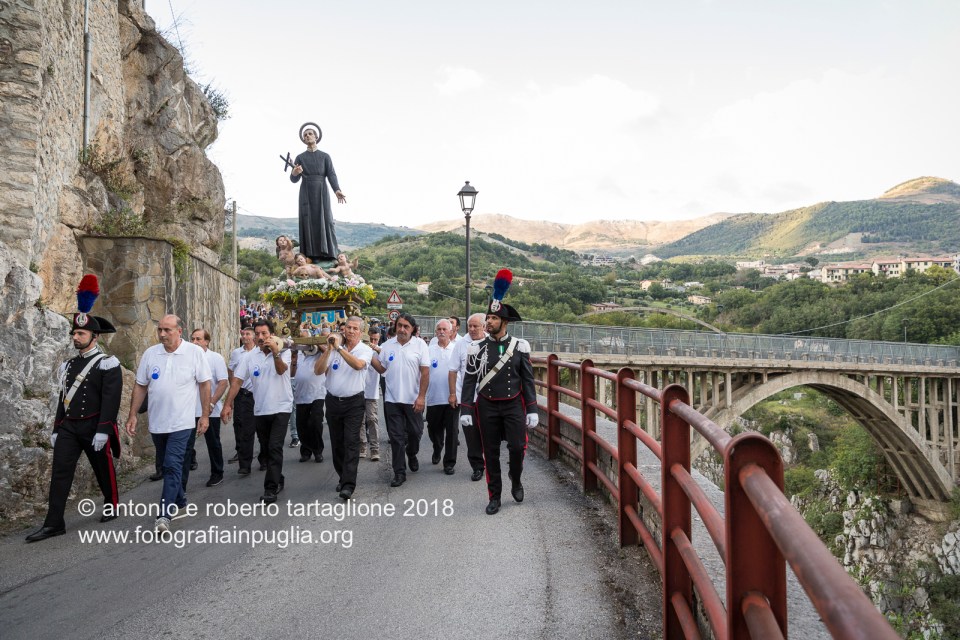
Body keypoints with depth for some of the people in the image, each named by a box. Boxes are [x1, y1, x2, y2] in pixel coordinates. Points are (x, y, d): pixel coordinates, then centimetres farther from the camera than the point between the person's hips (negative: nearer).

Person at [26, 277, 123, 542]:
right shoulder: (69, 365, 11)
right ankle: (53, 523, -1)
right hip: (68, 427, 6)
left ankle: (111, 507, 29)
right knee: (60, 473, -2)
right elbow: (63, 398, 16)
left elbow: (111, 400, -16)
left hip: (94, 427, -5)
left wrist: (102, 431, -22)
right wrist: (56, 428, 12)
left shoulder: (108, 363, -10)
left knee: (103, 470, 9)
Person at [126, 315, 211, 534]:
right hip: (157, 422, 5)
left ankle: (165, 515, -12)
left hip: (181, 422, -5)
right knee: (168, 466, 17)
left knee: (173, 466, -12)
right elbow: (140, 386, 8)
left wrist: (205, 415, -5)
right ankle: (180, 502, 35)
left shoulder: (195, 353, -8)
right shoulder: (150, 354, 2)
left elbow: (204, 384, -3)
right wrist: (132, 415, 4)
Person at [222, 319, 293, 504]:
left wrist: (275, 352, -40)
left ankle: (270, 489, -9)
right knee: (265, 449, 13)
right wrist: (227, 405, -5)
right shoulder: (251, 357, 3)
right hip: (260, 410, 5)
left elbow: (281, 370, -24)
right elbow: (237, 381, 1)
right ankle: (277, 481, 31)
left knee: (275, 448, -12)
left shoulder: (284, 352, -6)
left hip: (281, 408, -5)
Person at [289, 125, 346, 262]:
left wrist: (337, 190, -21)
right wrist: (294, 172, -21)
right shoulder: (300, 157, 12)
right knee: (308, 221, -8)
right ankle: (311, 256, -10)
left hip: (321, 192, 0)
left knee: (325, 220, -11)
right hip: (306, 193, 1)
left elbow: (331, 174, -2)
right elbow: (294, 180, 4)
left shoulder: (325, 156, 10)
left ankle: (329, 254, -13)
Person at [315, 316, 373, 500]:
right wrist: (329, 349, -15)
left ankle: (348, 484, -9)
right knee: (337, 442, 11)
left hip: (353, 402, -3)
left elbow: (358, 364, -26)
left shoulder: (365, 350, -3)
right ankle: (343, 477, 27)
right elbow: (318, 371, -6)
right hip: (333, 400, 3)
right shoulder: (334, 349, 2)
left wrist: (339, 347, -26)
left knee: (351, 442, -8)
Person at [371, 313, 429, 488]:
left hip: (414, 399, -1)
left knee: (415, 432, 13)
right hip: (392, 399, 2)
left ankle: (411, 455, 43)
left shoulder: (420, 345, -5)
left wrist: (421, 396, -12)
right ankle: (399, 472, 13)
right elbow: (381, 368, 7)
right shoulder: (387, 345, 3)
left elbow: (425, 372, -7)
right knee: (396, 437, 4)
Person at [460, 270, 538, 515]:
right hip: (487, 407, 1)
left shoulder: (520, 347, -2)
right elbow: (469, 381, 0)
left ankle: (516, 481, 22)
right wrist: (465, 410, -7)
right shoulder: (477, 349, -1)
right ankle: (495, 496, 17)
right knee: (491, 453, 5)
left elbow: (528, 380, -1)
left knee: (517, 447, -8)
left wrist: (532, 410, -6)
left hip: (513, 405, -1)